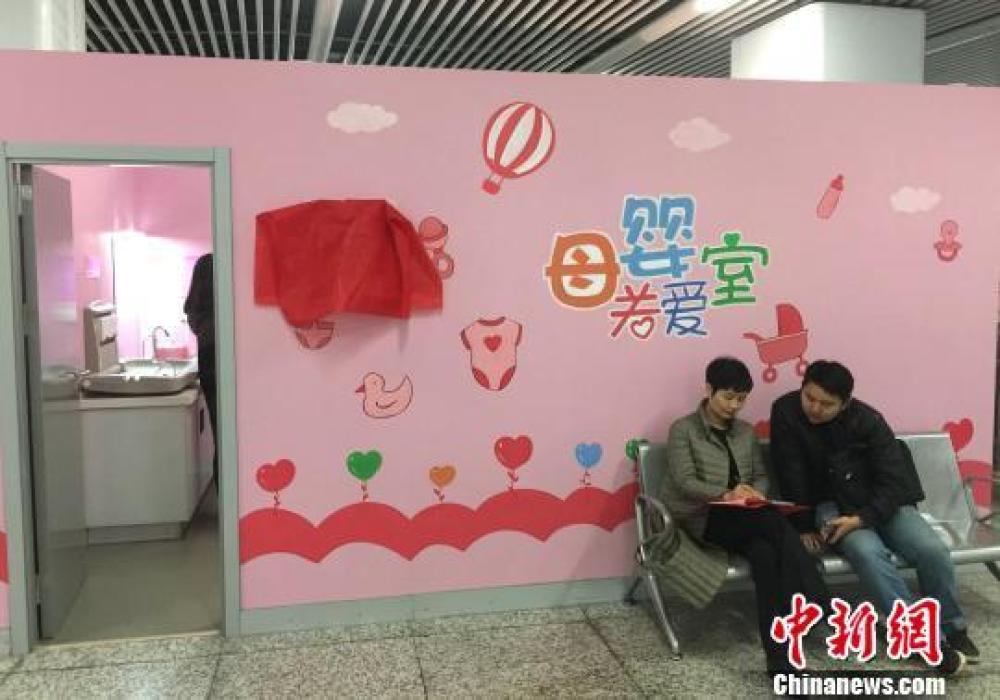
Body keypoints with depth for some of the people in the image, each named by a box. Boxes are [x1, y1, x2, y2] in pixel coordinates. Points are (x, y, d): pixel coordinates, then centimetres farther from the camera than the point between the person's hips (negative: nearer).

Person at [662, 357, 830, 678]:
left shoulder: (746, 432, 19)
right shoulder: (683, 430, 1)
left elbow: (761, 476, 18)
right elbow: (684, 482, -10)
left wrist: (756, 494, -7)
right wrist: (725, 494, -26)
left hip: (745, 519, 5)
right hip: (703, 518, -5)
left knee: (766, 553, -33)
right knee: (778, 523, -32)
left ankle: (780, 659, -37)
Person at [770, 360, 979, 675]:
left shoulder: (867, 420, -12)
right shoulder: (785, 412, -12)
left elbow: (893, 480, -14)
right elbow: (791, 478, -10)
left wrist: (862, 518, -27)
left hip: (880, 503, 2)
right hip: (830, 506, -1)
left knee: (932, 550, -21)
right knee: (867, 552, -31)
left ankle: (951, 626, 5)